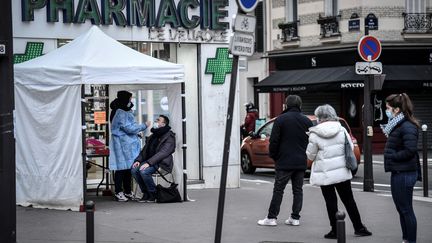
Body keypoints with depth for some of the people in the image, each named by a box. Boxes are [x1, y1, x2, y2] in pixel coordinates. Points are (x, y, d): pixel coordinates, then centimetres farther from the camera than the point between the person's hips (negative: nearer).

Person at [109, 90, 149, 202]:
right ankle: (118, 193, -2)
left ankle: (128, 191, 20)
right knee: (121, 168, -6)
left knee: (129, 168, 12)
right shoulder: (120, 113, -17)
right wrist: (144, 126, -11)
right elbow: (129, 128, -18)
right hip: (122, 145, -10)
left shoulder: (126, 112, 15)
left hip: (129, 145, 10)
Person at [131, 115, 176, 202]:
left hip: (161, 163, -8)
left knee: (144, 171, -31)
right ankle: (146, 193, -7)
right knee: (134, 169, -18)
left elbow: (163, 152, -18)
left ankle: (153, 194, -14)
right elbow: (145, 150, 19)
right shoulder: (153, 136, 21)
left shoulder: (169, 137, -6)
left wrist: (149, 162, -27)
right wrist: (138, 160, -2)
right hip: (150, 161, 8)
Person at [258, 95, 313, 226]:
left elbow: (274, 141, -7)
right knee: (298, 190, 10)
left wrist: (273, 156, 6)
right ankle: (295, 218, 10)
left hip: (284, 162, -4)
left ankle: (271, 217, 1)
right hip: (301, 162, 4)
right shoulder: (307, 121, 6)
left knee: (278, 190, 1)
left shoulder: (281, 119, -6)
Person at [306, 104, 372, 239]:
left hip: (324, 174, -3)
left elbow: (310, 155, -6)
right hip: (342, 171, 3)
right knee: (348, 200, 12)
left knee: (331, 202, 4)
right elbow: (350, 148, 4)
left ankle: (335, 230, 8)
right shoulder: (342, 130, -2)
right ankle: (359, 228, 17)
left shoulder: (314, 134, -12)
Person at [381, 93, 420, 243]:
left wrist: (392, 156, -16)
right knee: (401, 208, 17)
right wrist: (388, 135, 4)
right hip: (398, 173, 10)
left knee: (406, 209, -2)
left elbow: (410, 151, -25)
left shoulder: (407, 127, -18)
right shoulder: (397, 125, 12)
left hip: (404, 174, -10)